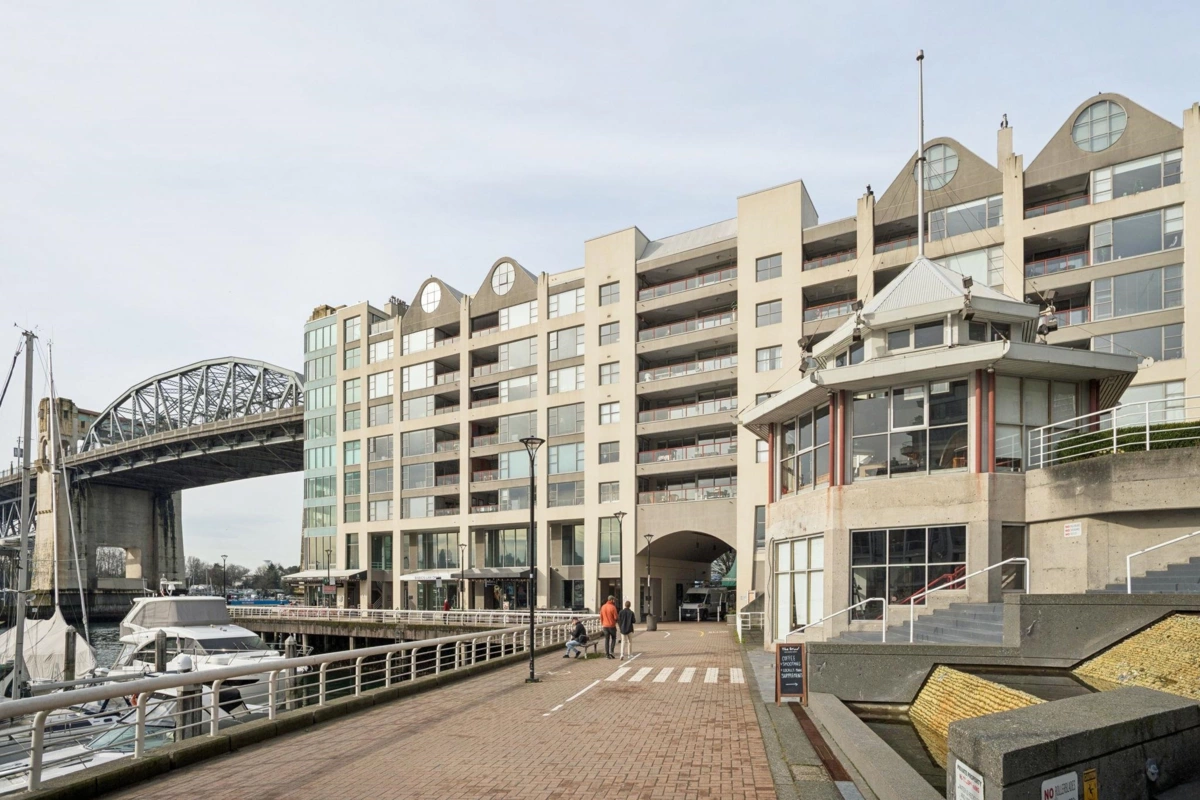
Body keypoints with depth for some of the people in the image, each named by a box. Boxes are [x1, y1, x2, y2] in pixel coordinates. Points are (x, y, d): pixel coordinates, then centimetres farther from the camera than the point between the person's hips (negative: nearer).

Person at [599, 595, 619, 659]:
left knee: (606, 639, 9)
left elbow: (601, 617, 9)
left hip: (605, 626, 5)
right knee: (613, 638, 11)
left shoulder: (603, 607, 5)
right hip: (612, 625, -5)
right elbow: (615, 617, -13)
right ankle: (611, 652, -2)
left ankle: (607, 654, 7)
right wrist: (616, 621, 9)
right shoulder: (613, 607, -13)